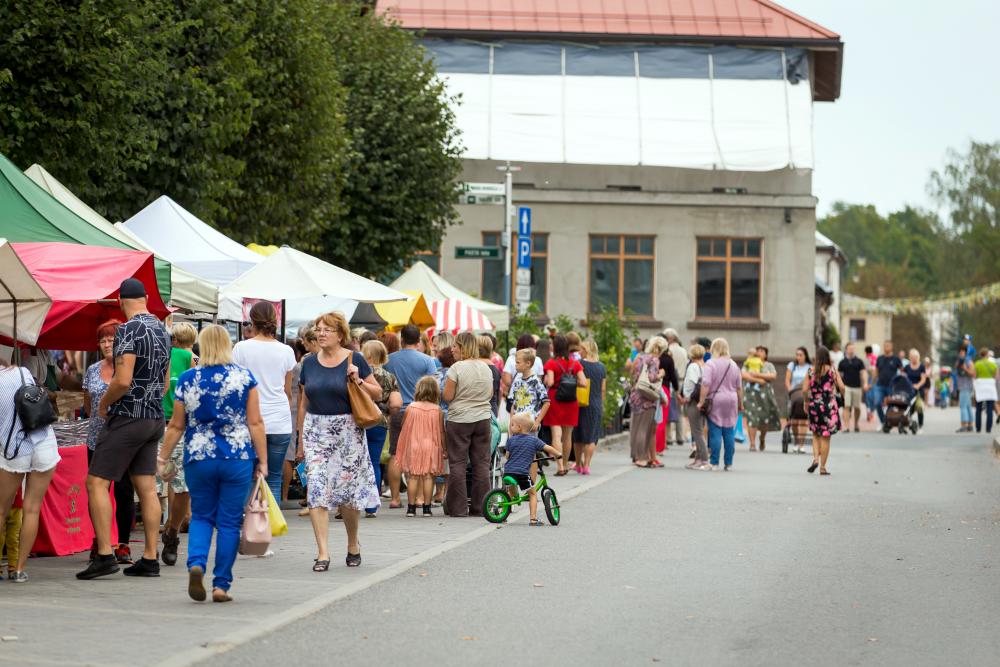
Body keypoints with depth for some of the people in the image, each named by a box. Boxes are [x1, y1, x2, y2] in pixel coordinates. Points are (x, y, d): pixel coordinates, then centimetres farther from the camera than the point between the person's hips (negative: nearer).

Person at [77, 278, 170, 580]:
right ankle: (150, 558, 7)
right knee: (147, 488, 8)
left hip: (127, 419, -8)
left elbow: (123, 380, -22)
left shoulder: (128, 331, -15)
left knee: (97, 483, -5)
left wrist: (103, 404, -6)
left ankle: (105, 555, -11)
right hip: (155, 419, 8)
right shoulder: (162, 331, 11)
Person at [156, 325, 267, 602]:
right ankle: (221, 585, 6)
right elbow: (255, 423, -3)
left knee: (201, 516, 15)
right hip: (238, 458, -1)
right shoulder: (244, 377, -2)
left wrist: (163, 457, 16)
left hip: (198, 458, 1)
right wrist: (262, 461, 2)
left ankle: (196, 564, -10)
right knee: (229, 521, 6)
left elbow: (176, 426, 5)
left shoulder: (187, 379, 1)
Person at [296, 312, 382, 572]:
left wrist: (358, 381, -14)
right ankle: (322, 553, -9)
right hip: (316, 431, 3)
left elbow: (378, 394, 3)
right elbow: (304, 403, 15)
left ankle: (353, 544, 26)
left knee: (347, 492, 2)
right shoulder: (309, 363, 9)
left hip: (347, 431, -3)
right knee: (316, 490, -8)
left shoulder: (354, 360, -1)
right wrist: (301, 439, 14)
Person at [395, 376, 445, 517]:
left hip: (413, 447, 0)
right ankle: (426, 508, 2)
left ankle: (411, 508, 4)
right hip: (431, 447, 0)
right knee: (428, 476, 2)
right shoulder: (437, 410, -4)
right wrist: (444, 449, 12)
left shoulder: (411, 408, -4)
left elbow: (404, 430, 3)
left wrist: (401, 449, 13)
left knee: (413, 477, 4)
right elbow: (441, 432, 2)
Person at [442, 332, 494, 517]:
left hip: (459, 420, -5)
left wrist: (445, 389, 8)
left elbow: (447, 396, -12)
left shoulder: (456, 368, -13)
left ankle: (458, 507, 1)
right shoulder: (485, 368, 5)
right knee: (481, 463, 7)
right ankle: (480, 506, 8)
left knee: (457, 463, 2)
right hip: (482, 418, 5)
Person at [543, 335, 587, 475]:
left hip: (555, 400, -4)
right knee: (567, 435, 15)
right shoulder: (575, 364, 3)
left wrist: (545, 381, 2)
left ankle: (560, 467, -18)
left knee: (556, 434, -6)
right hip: (571, 402, 4)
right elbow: (583, 383, -5)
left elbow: (549, 382, -19)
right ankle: (566, 465, 27)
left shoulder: (551, 363, -8)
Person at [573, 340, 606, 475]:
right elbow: (603, 389, 8)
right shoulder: (601, 367, 3)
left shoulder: (579, 364, -9)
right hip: (596, 405, 2)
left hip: (581, 403, -2)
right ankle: (586, 465, -2)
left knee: (578, 437, 11)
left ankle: (579, 464, 19)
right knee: (591, 437, 5)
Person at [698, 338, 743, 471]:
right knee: (729, 433, 7)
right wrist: (740, 404, 23)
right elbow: (739, 387, 14)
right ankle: (728, 463, 10)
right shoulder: (733, 365, 9)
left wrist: (701, 401, -12)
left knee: (715, 433, -1)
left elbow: (706, 384, -15)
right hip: (731, 400, 4)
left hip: (715, 401, -4)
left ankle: (714, 463, -1)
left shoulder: (711, 364, -6)